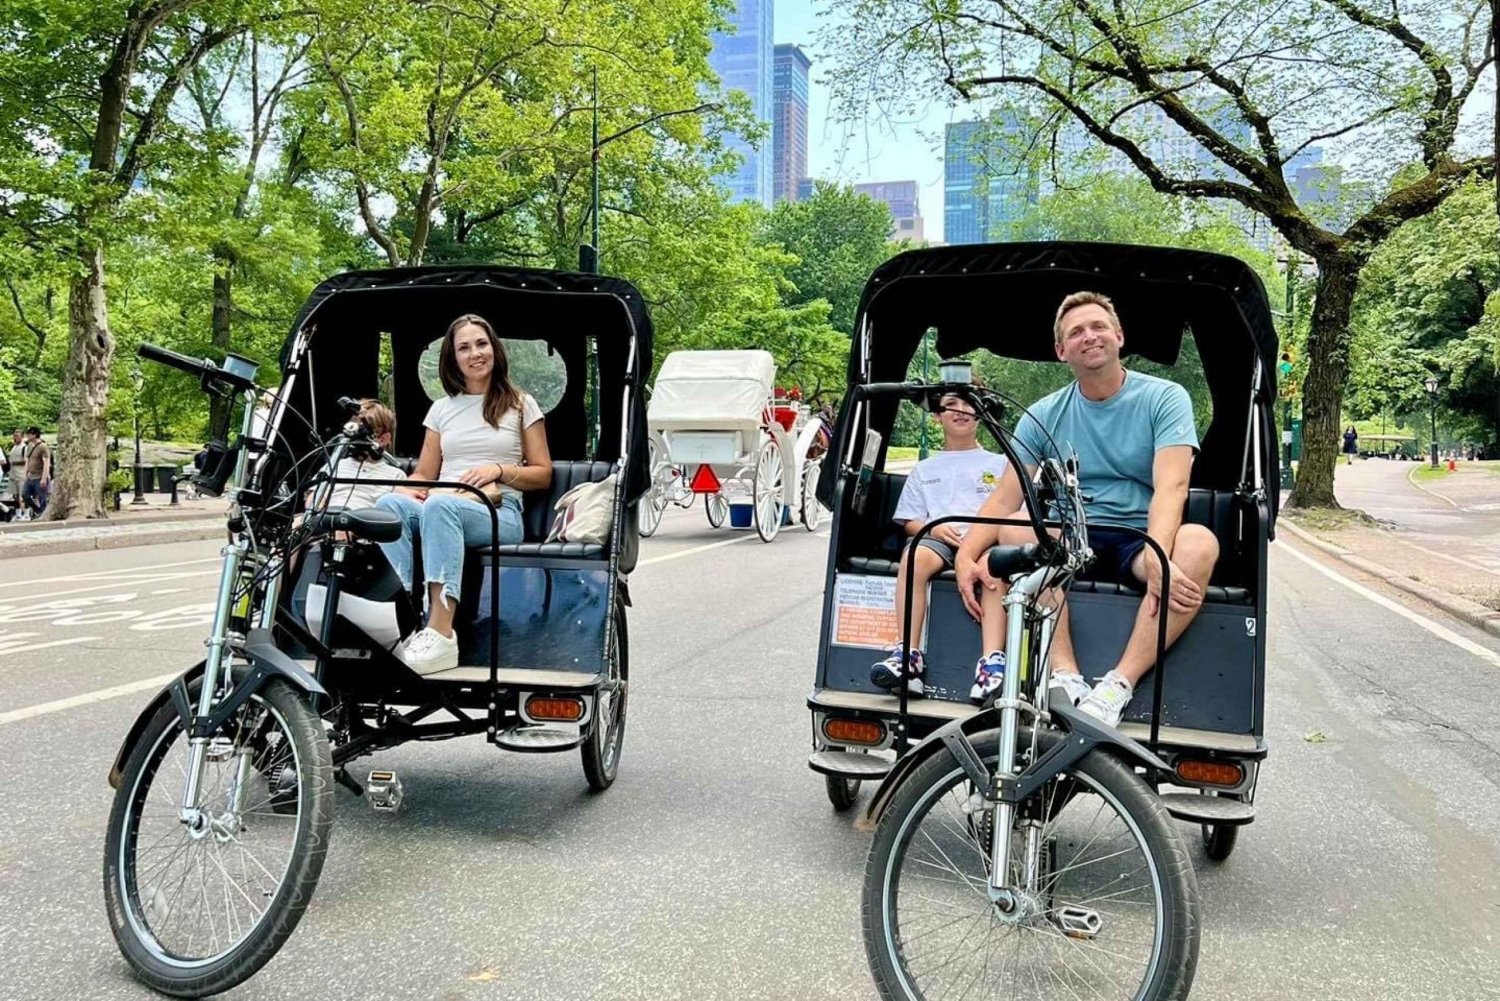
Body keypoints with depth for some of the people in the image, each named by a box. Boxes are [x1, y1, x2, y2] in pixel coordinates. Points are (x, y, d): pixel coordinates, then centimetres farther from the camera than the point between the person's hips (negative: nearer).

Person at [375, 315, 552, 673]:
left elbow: (543, 474, 11)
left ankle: (441, 633, -48)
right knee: (388, 504, -30)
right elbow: (424, 473, 19)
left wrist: (499, 470, -7)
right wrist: (405, 487, -4)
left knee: (441, 506, -38)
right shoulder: (442, 408, 22)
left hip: (500, 513, -4)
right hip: (441, 505, 4)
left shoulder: (521, 404, 13)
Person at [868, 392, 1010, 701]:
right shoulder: (924, 470, 28)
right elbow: (909, 522, 18)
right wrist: (934, 529, -4)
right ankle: (908, 655, -42)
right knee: (914, 556, -36)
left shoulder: (999, 464, 25)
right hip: (938, 538, 1)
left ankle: (992, 661, -50)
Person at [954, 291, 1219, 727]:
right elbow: (1004, 500, -1)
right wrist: (966, 554, -20)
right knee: (1016, 530, -29)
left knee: (1199, 543, -33)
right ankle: (1066, 678, -33)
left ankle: (1117, 687, -34)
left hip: (1139, 543, -1)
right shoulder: (1043, 415, 7)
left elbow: (1171, 487, -15)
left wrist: (1155, 556, -34)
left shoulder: (1164, 398, 0)